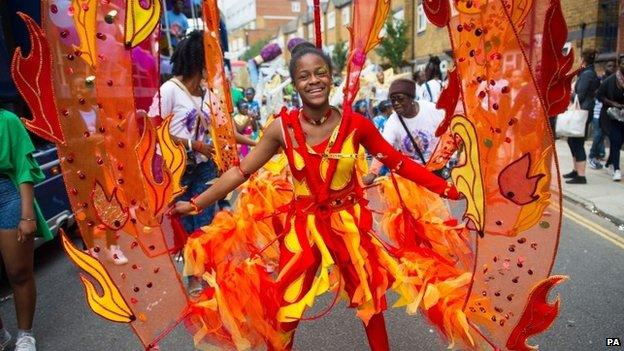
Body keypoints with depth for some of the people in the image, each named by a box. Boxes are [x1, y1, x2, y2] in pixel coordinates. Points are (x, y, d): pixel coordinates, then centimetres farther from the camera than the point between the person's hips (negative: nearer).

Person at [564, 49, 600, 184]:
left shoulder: (586, 74, -14)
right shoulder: (591, 73, 15)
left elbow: (579, 96, -17)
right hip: (583, 111, 10)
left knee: (577, 143, -9)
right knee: (573, 141, 17)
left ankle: (581, 176, -8)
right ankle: (576, 170, 25)